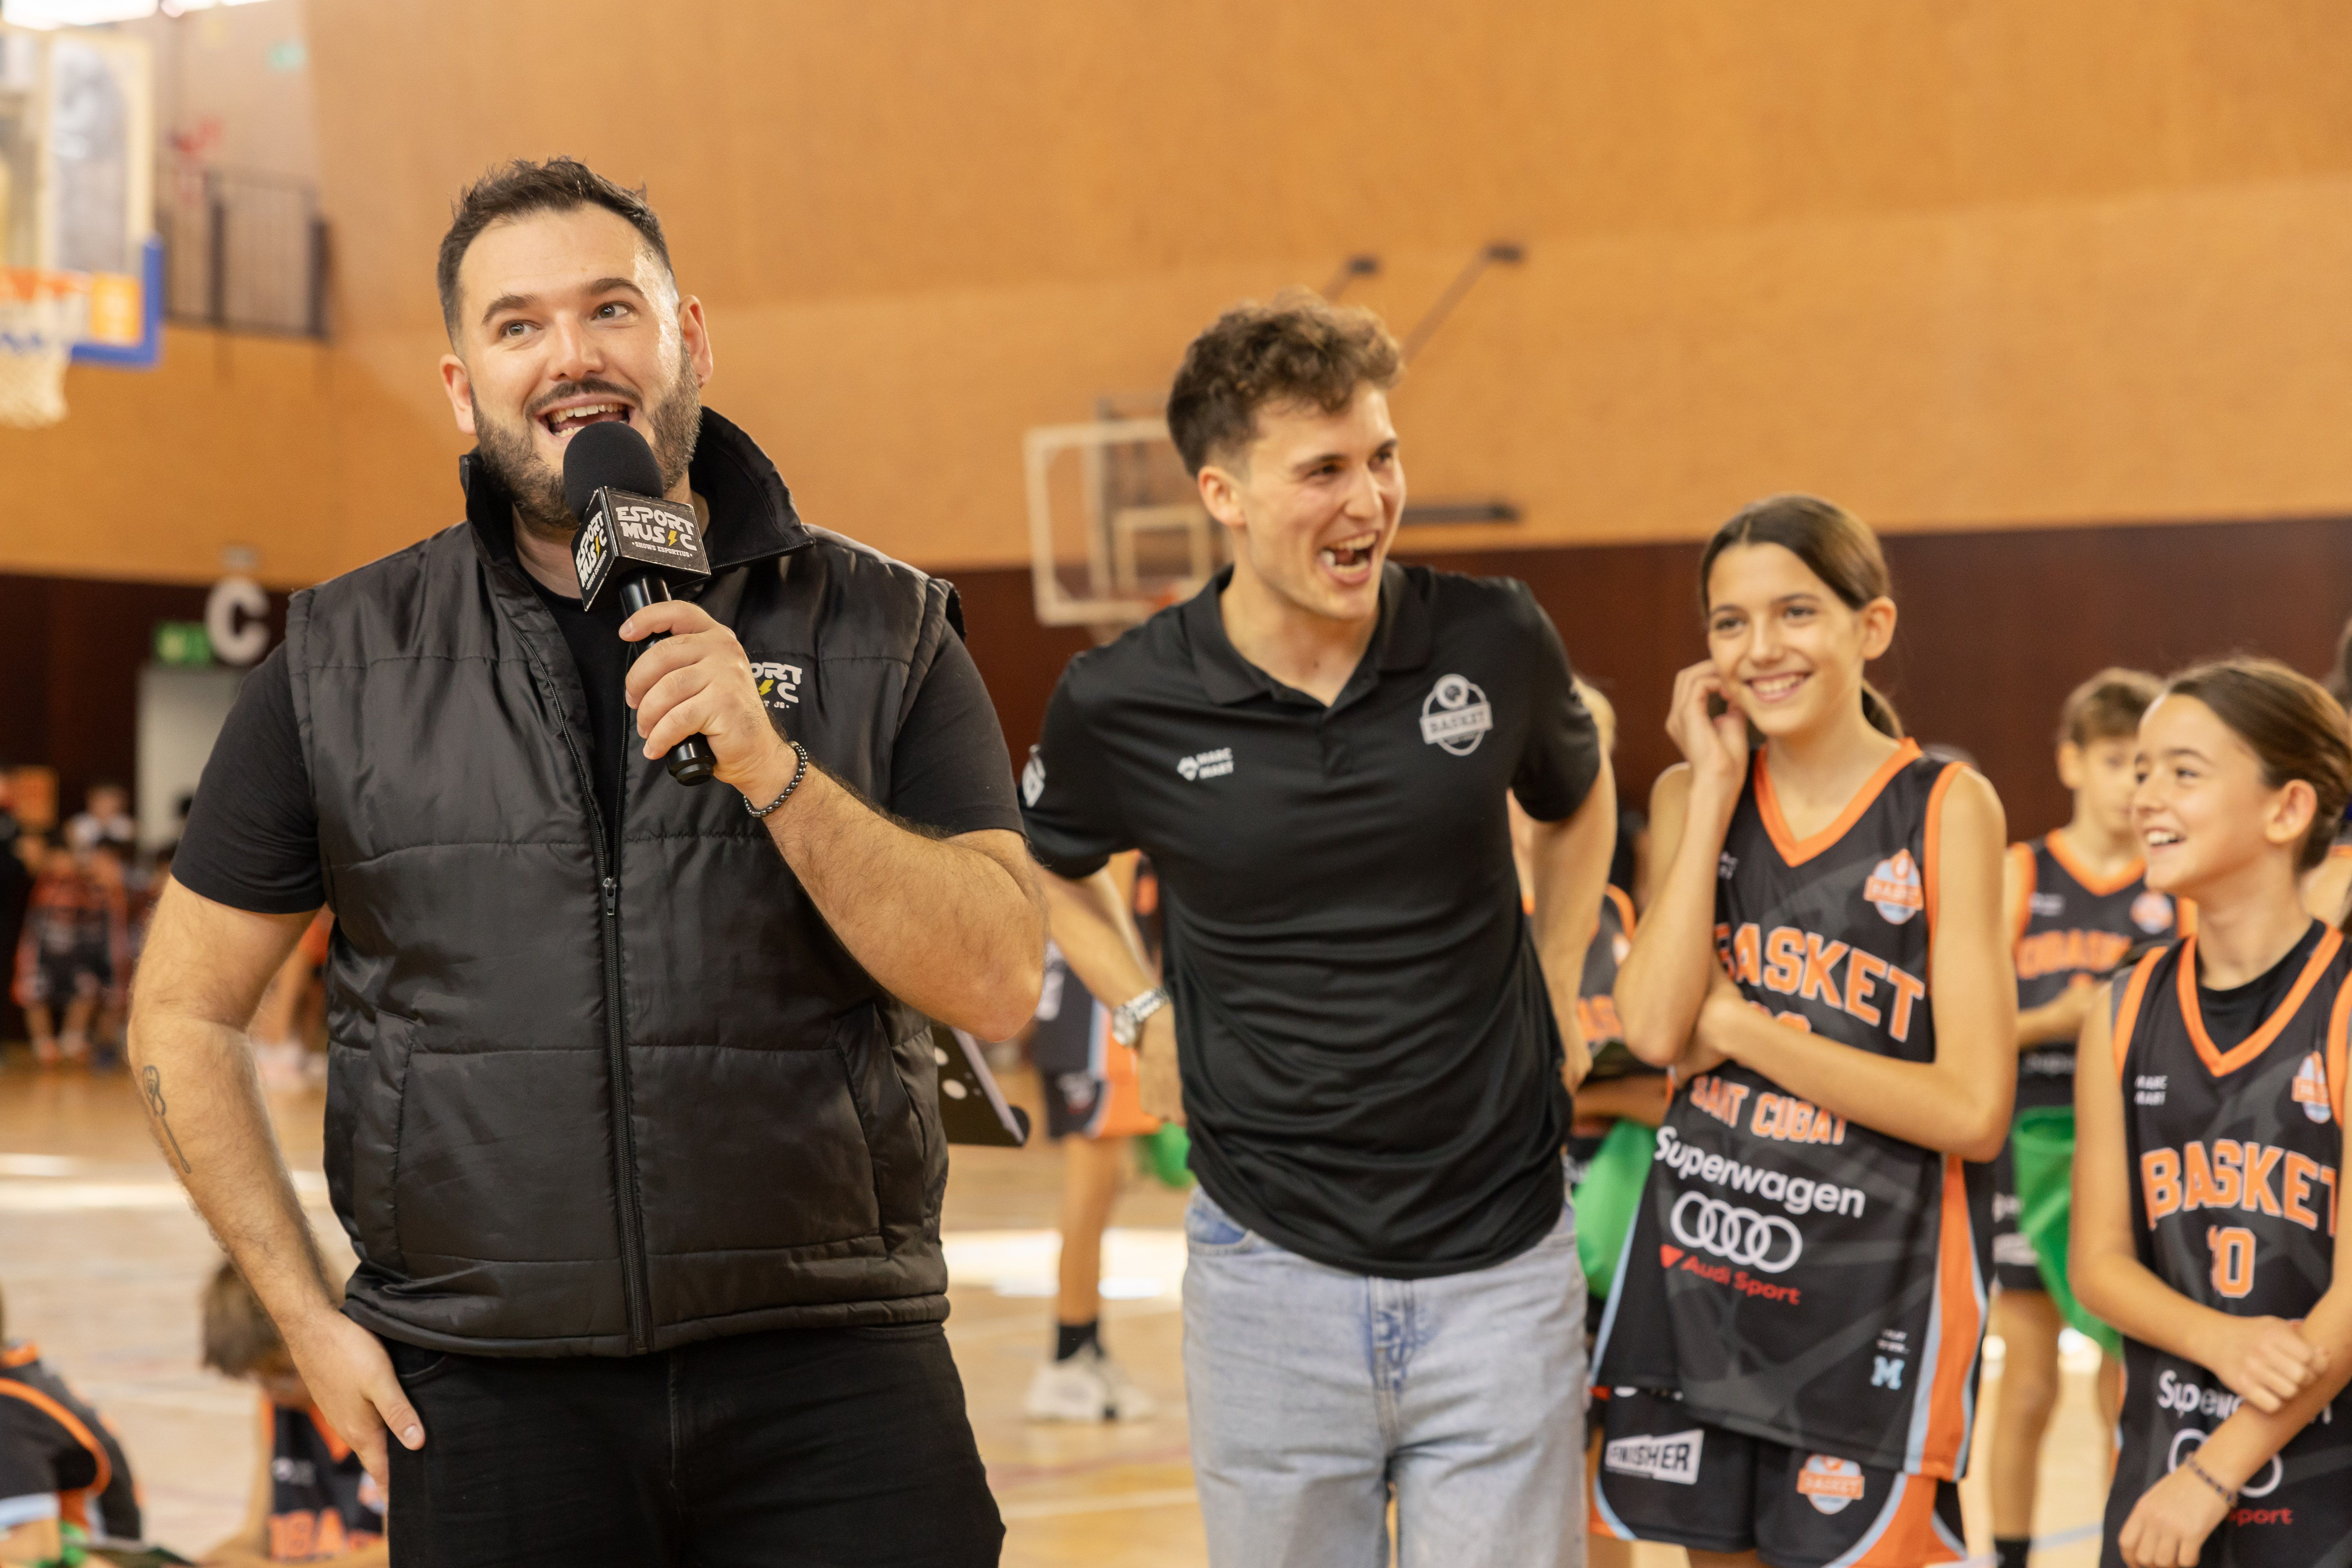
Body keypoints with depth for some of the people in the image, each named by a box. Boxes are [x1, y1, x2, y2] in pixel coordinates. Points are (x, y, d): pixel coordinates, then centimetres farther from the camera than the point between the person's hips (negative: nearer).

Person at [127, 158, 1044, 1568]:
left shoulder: (882, 632, 4)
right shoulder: (344, 661, 5)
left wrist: (772, 768, -16)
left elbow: (1001, 982, -5)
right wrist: (309, 1319, 3)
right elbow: (184, 1018, 11)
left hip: (831, 1389, 0)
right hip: (491, 1403, 1)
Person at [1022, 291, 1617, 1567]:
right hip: (1272, 1263, 0)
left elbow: (1577, 801, 19)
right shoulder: (1124, 706, -8)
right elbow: (1047, 865, 16)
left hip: (1502, 1264, 1)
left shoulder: (1495, 642, -5)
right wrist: (1145, 1016, 5)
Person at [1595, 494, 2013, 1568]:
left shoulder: (1947, 808, -8)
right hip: (1699, 1266, 4)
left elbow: (1973, 1112, -15)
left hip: (1876, 1287, -4)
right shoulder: (1691, 796, 4)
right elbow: (1654, 1029, -13)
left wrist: (1736, 1026, -14)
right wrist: (1715, 785, -9)